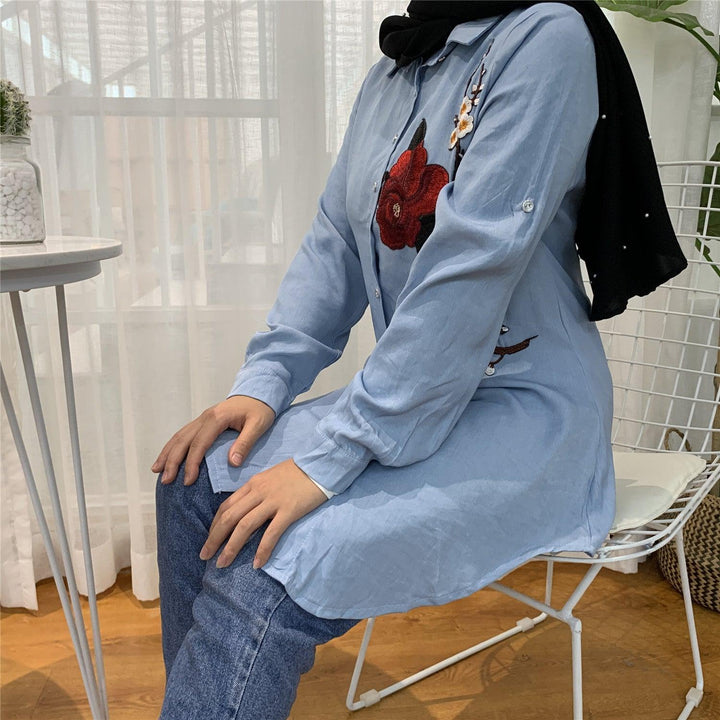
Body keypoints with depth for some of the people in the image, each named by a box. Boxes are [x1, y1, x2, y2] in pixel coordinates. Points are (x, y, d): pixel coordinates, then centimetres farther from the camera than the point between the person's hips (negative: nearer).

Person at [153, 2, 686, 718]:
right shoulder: (391, 71, 12)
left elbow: (473, 269, -23)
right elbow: (334, 241, 9)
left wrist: (329, 457, -23)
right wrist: (265, 380, -4)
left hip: (524, 411, -7)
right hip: (414, 390, 8)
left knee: (267, 576, -26)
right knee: (197, 478, -3)